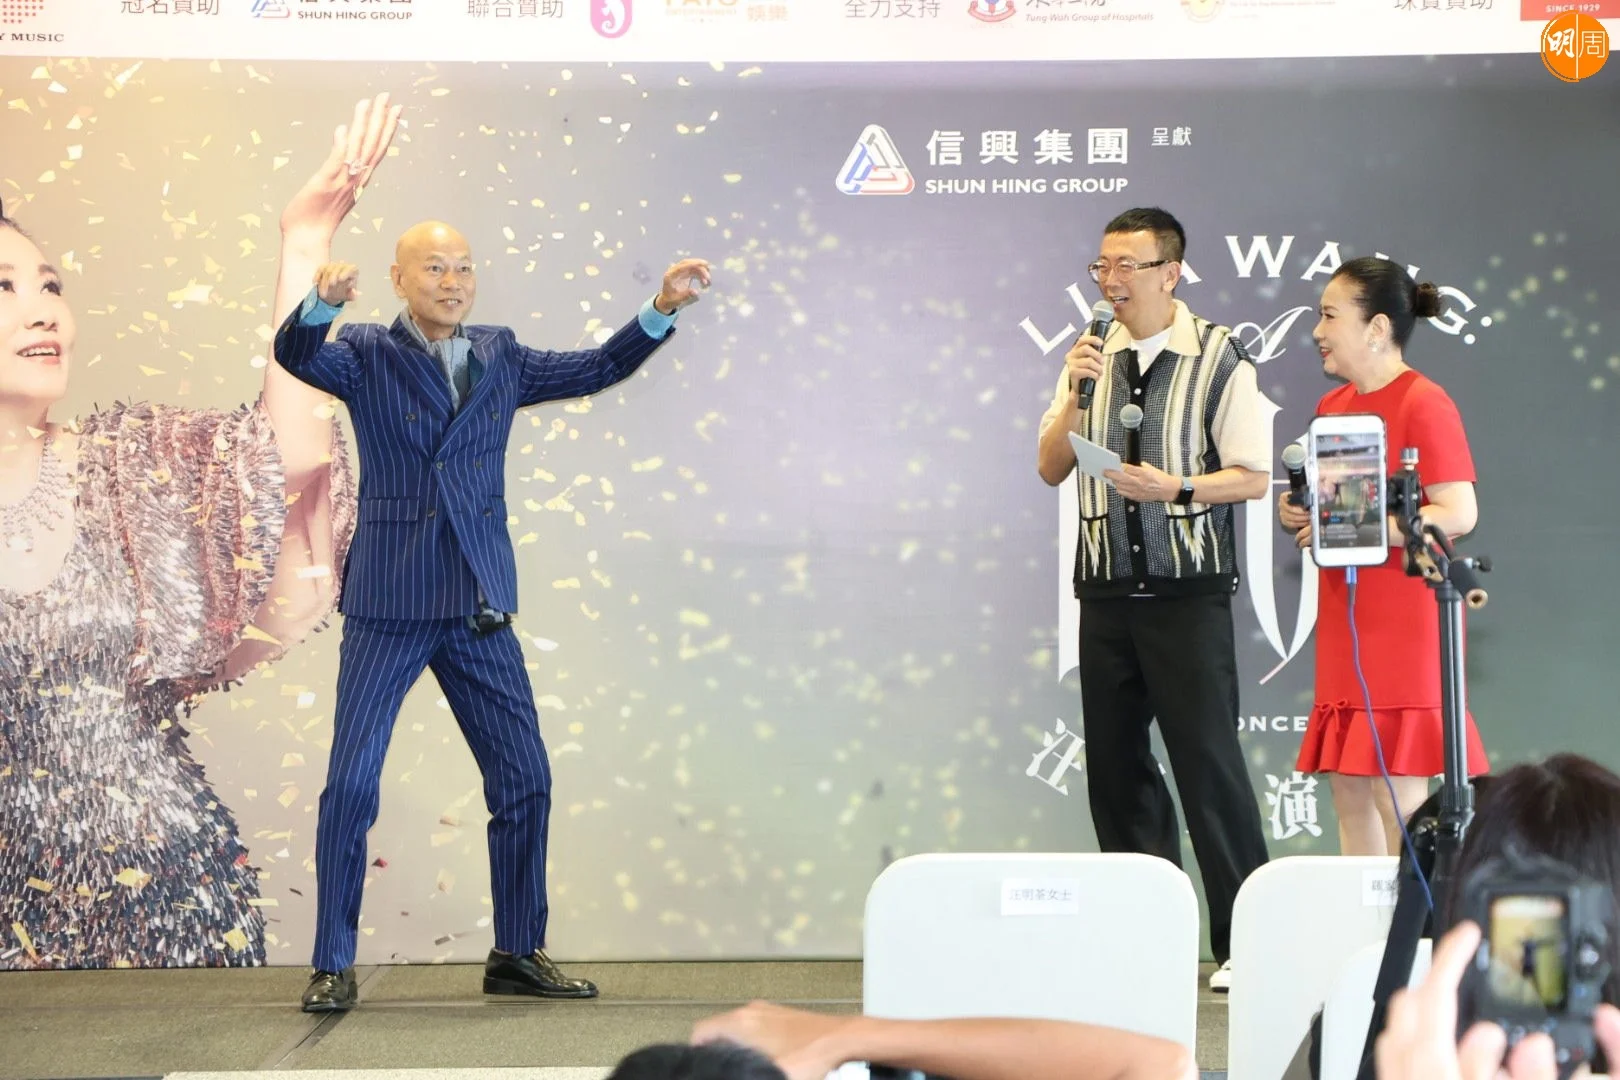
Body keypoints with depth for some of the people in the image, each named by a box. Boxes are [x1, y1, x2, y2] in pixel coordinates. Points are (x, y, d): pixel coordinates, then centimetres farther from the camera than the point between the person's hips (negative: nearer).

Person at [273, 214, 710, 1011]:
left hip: (480, 609, 4)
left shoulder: (498, 358, 11)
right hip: (387, 605, -4)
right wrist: (322, 303, -39)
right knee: (351, 782, -4)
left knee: (524, 779, 5)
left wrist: (662, 309, 1)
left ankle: (518, 953, 19)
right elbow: (295, 355, -18)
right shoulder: (367, 356, 0)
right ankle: (333, 966, 7)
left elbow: (597, 369, 14)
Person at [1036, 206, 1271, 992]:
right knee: (1114, 763, 8)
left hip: (1187, 592, -5)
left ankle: (1244, 942, 1)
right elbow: (1051, 469, 8)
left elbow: (1254, 476, -5)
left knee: (1207, 760, -6)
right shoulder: (1091, 356, 10)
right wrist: (1072, 394, -6)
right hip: (1105, 592, 5)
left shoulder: (1218, 358, -3)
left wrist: (1176, 488, -18)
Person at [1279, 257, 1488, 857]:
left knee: (1398, 798, -6)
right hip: (1345, 628, 8)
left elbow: (1459, 514, -18)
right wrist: (1300, 516, 4)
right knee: (1347, 790, 7)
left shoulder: (1423, 404, -10)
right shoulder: (1333, 406, 14)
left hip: (1404, 625, -8)